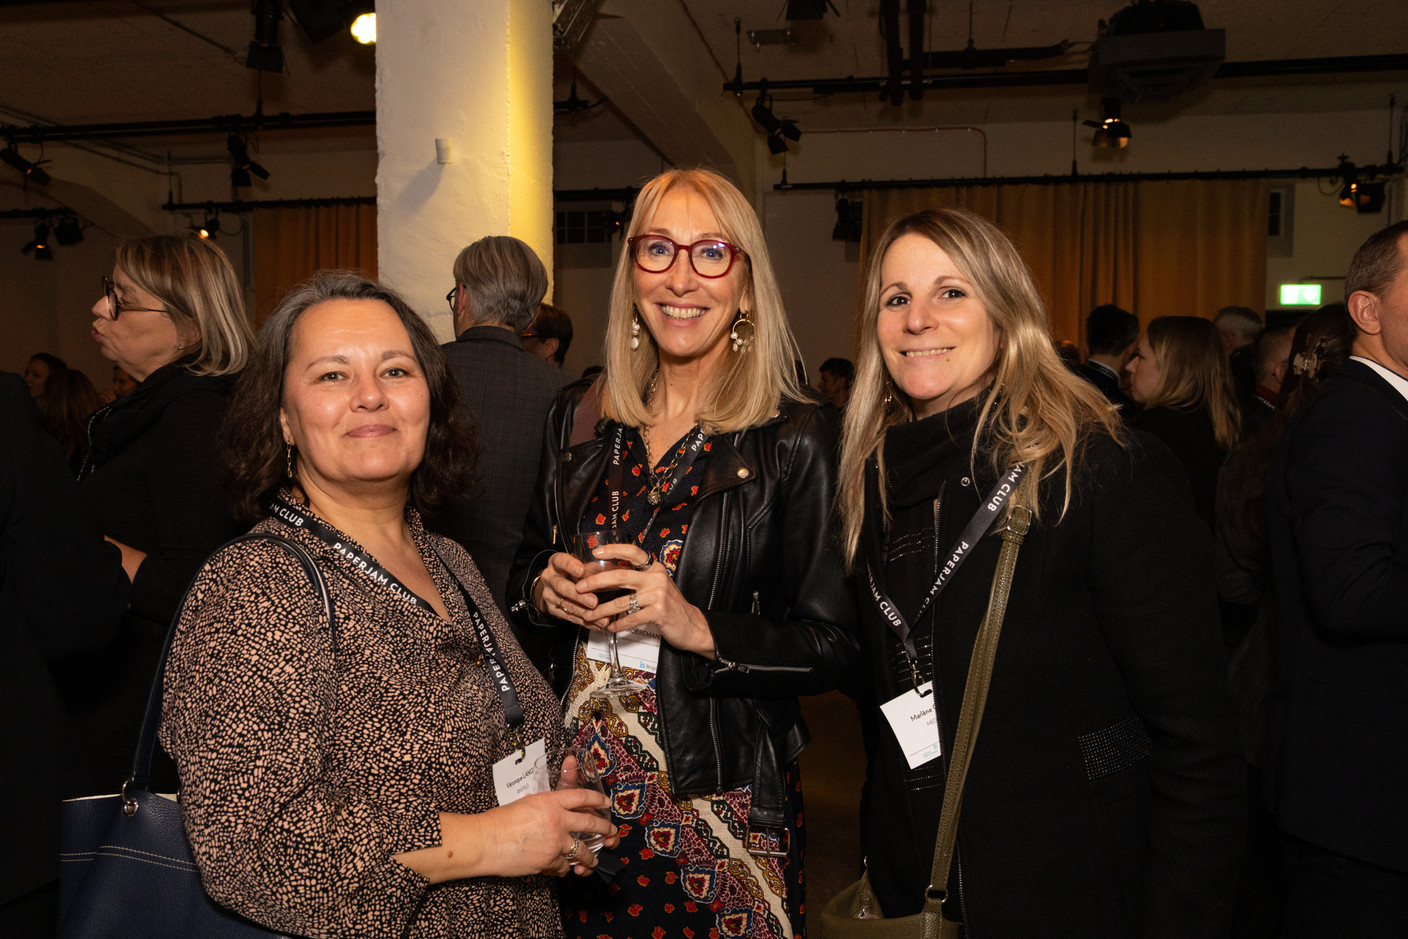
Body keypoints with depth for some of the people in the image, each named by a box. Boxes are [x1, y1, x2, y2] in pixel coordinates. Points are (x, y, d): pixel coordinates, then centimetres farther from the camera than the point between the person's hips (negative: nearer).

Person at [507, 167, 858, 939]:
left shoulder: (795, 437, -11)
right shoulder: (578, 418, 3)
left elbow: (834, 646, -10)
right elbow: (528, 566, 15)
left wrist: (698, 627, -23)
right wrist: (544, 591, -7)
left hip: (718, 801, -3)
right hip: (577, 783, 4)